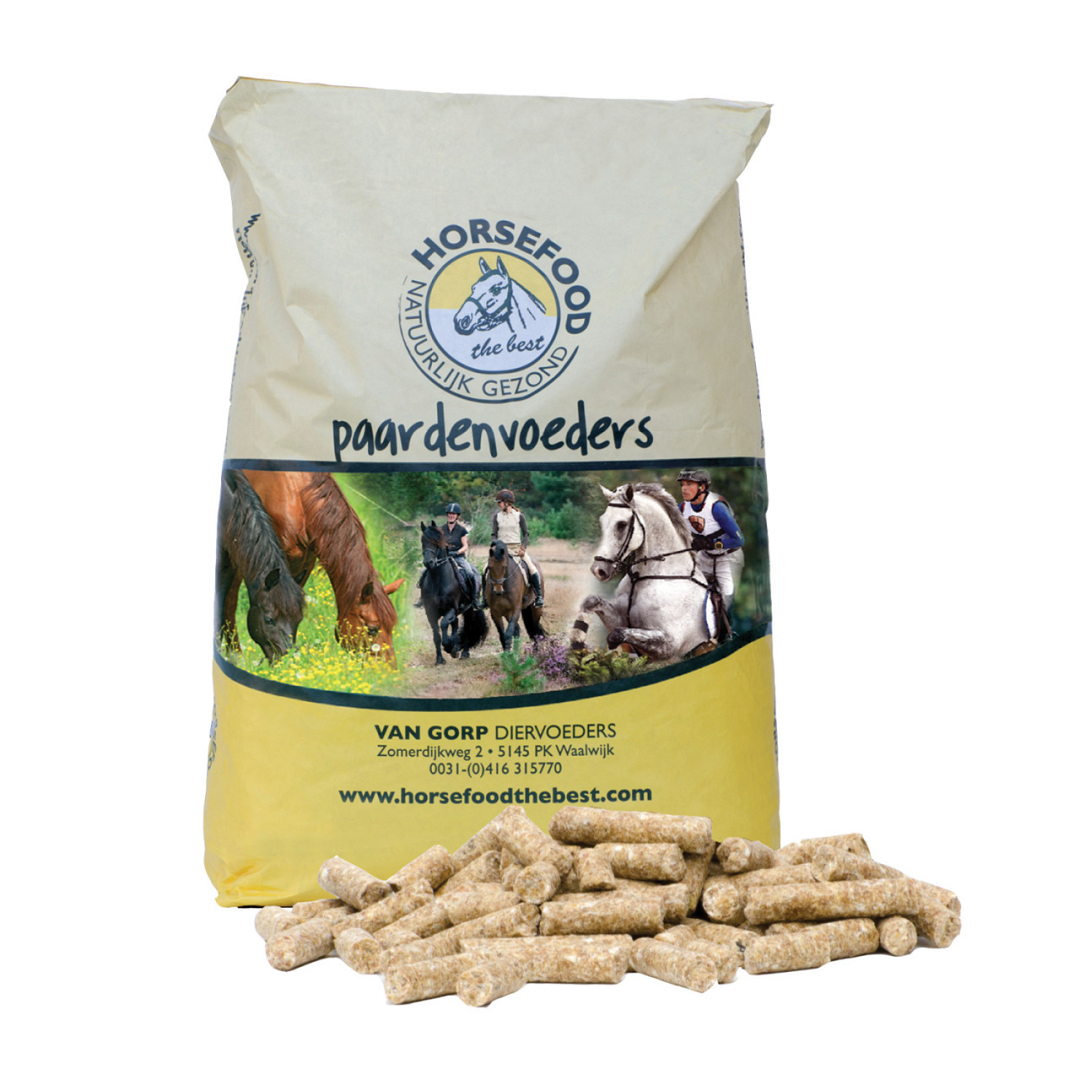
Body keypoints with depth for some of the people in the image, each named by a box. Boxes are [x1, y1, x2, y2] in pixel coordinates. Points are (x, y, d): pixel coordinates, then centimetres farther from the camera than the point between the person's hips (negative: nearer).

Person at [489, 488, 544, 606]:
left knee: (532, 568, -17)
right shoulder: (496, 516, 5)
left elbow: (526, 534, 4)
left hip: (517, 547, -1)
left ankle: (539, 595, -5)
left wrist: (523, 548, -10)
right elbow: (494, 534, 3)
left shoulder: (519, 516, 2)